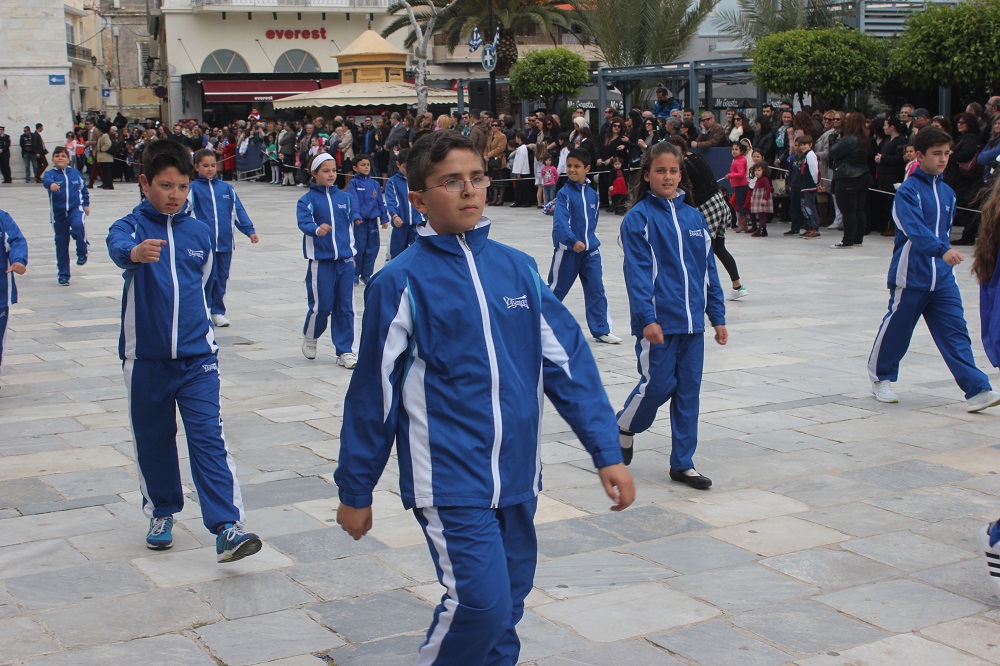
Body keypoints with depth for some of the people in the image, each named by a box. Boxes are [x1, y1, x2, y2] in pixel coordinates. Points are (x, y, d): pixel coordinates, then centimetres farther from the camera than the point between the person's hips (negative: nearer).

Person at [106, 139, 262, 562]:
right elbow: (118, 247, -30)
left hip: (197, 355, 1)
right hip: (145, 357, -1)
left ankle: (227, 528, -12)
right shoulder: (131, 226, -5)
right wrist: (136, 252, -52)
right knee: (152, 440, 12)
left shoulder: (200, 232, 5)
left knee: (209, 440, -8)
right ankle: (161, 514, 32)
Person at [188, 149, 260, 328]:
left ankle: (218, 312, 18)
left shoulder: (226, 187, 10)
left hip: (225, 241, 4)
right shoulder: (193, 188, -1)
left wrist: (250, 230, 7)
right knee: (207, 277, -4)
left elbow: (238, 210, 13)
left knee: (222, 277, 8)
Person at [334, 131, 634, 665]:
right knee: (480, 601, -15)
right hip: (450, 481, -5)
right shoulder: (402, 283, -8)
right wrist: (354, 491, 2)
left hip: (516, 478, 5)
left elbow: (568, 360, 6)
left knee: (506, 607, 13)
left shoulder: (518, 268, 5)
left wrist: (606, 452, 1)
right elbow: (373, 393, -3)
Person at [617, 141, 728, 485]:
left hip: (692, 321, 5)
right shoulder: (639, 218, -5)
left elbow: (708, 270, 13)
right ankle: (625, 426, 27)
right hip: (658, 321, -5)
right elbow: (637, 272, -12)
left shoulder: (694, 218, 10)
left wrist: (718, 316, 11)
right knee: (658, 384, -3)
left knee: (689, 390, 8)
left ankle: (682, 463, 17)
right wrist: (647, 318, -19)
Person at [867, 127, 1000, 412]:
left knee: (955, 333, -2)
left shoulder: (947, 193, 11)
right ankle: (880, 378, 30)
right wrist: (943, 250, -41)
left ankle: (977, 390, -8)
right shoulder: (908, 191, -12)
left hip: (943, 278, 5)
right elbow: (915, 229, -27)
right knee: (896, 328, 9)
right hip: (910, 278, -5)